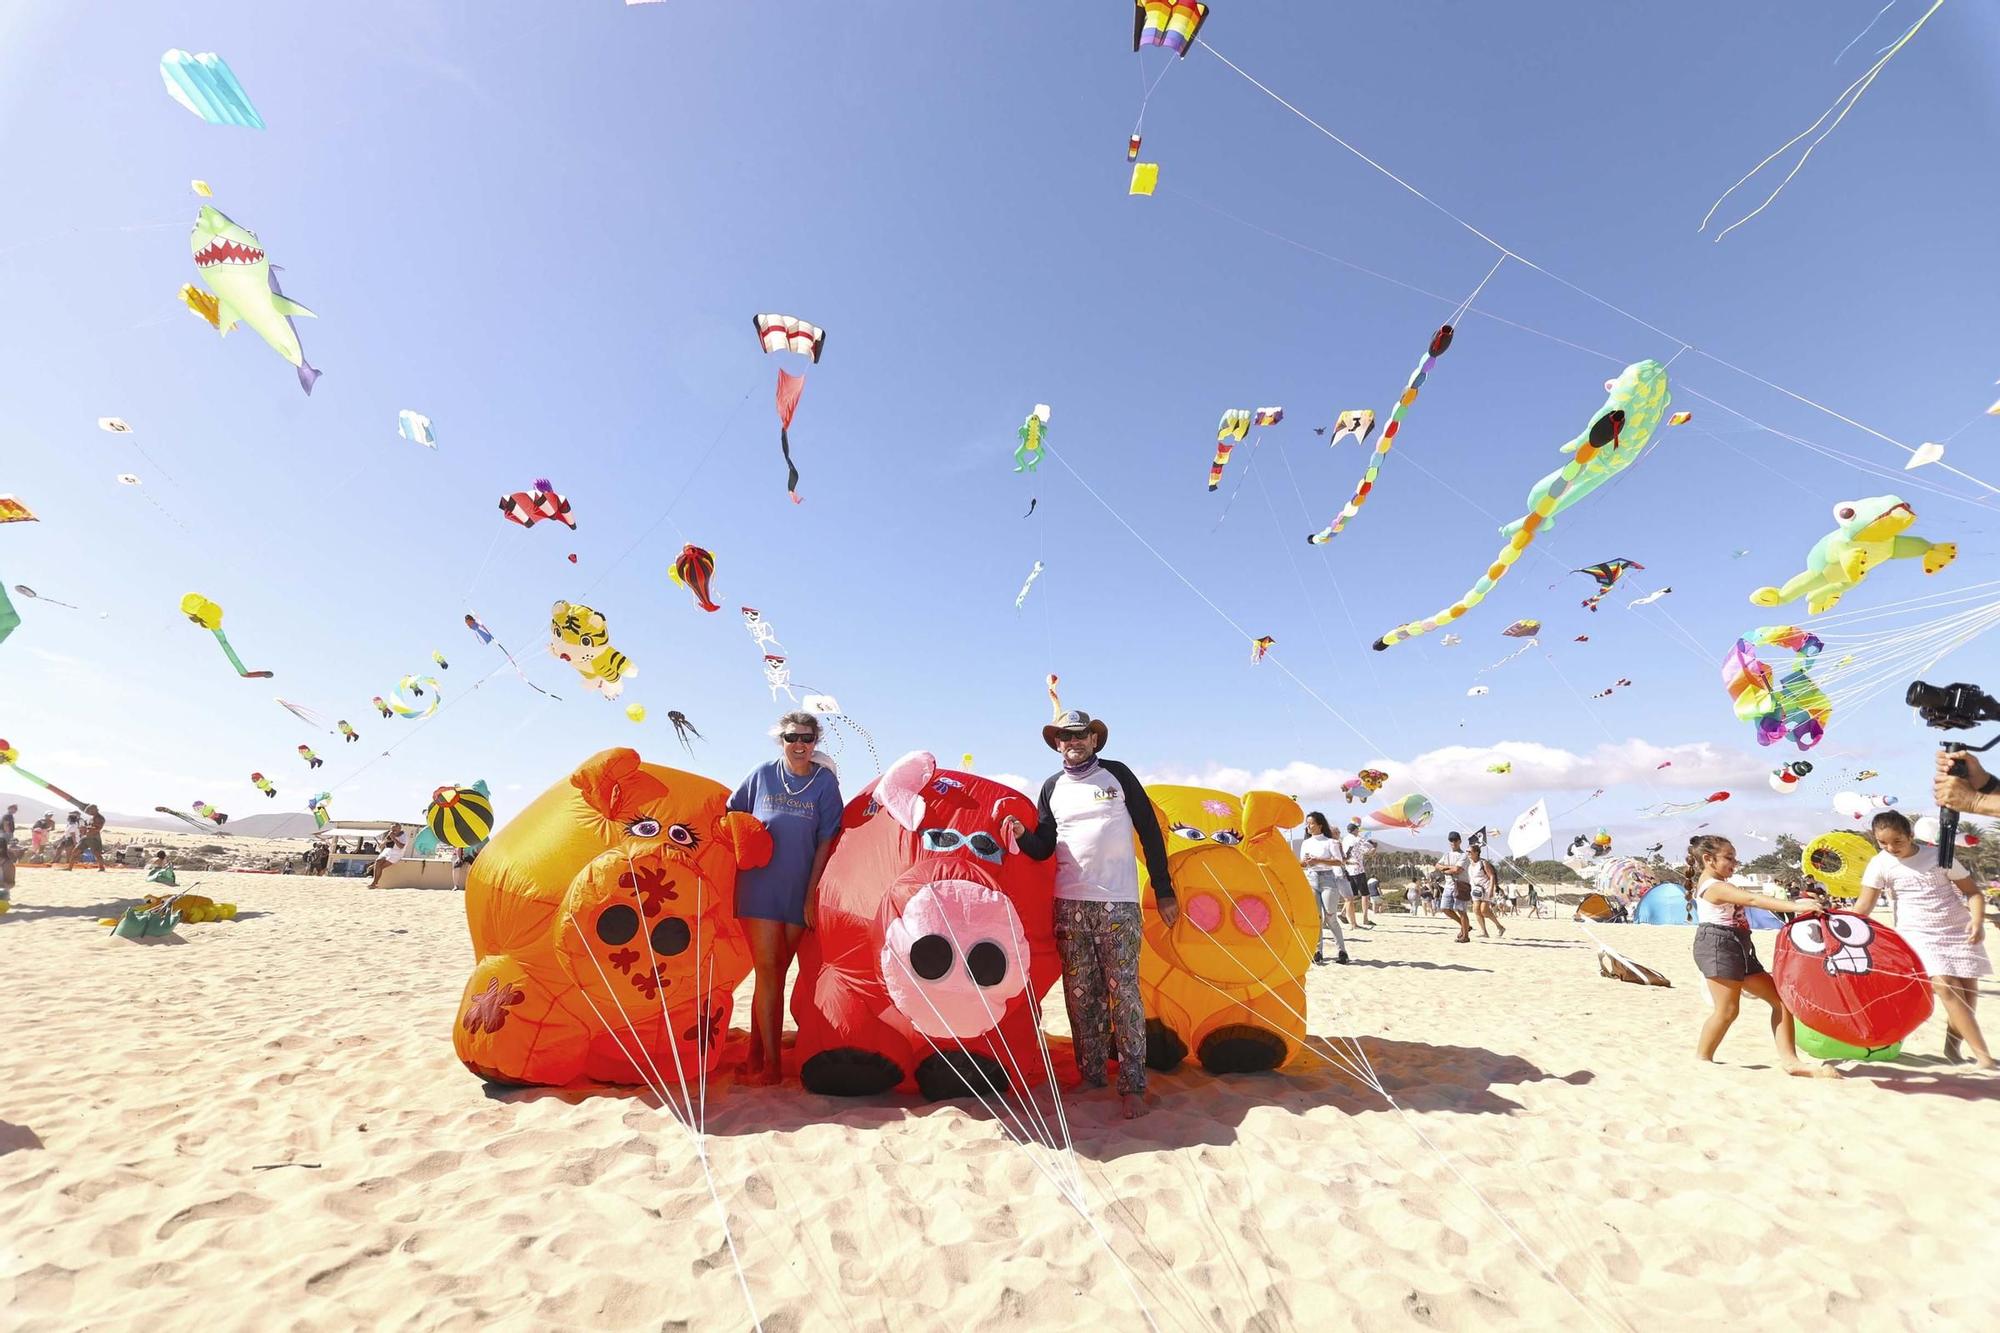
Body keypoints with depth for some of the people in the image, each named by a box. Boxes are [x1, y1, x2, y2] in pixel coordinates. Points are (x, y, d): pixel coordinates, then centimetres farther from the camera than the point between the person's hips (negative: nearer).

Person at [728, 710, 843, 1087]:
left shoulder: (825, 782, -2)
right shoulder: (762, 774, 0)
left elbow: (825, 841, -2)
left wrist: (812, 894, -5)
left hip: (799, 891, 0)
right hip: (759, 886, 0)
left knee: (777, 972, 10)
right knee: (767, 968, -2)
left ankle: (758, 1054, 22)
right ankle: (770, 1061, 7)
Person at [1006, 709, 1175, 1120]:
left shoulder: (1117, 774, 4)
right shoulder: (1052, 788, 12)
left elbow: (1150, 832, 4)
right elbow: (1043, 849, 11)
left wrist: (1163, 890, 0)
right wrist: (1022, 835, -11)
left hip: (1118, 902, -3)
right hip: (1069, 905, 3)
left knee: (1123, 993, -4)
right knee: (1080, 996, 6)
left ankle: (1132, 1086, 3)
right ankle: (1090, 1077, 18)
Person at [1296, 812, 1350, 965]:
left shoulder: (1329, 842, -1)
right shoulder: (1305, 843, 15)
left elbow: (1339, 861, -10)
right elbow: (1303, 863, 17)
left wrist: (1318, 860, -17)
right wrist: (1304, 862, -7)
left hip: (1327, 879, -4)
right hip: (1311, 879, 4)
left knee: (1330, 916, -5)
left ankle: (1342, 950, 7)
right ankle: (1317, 951, 4)